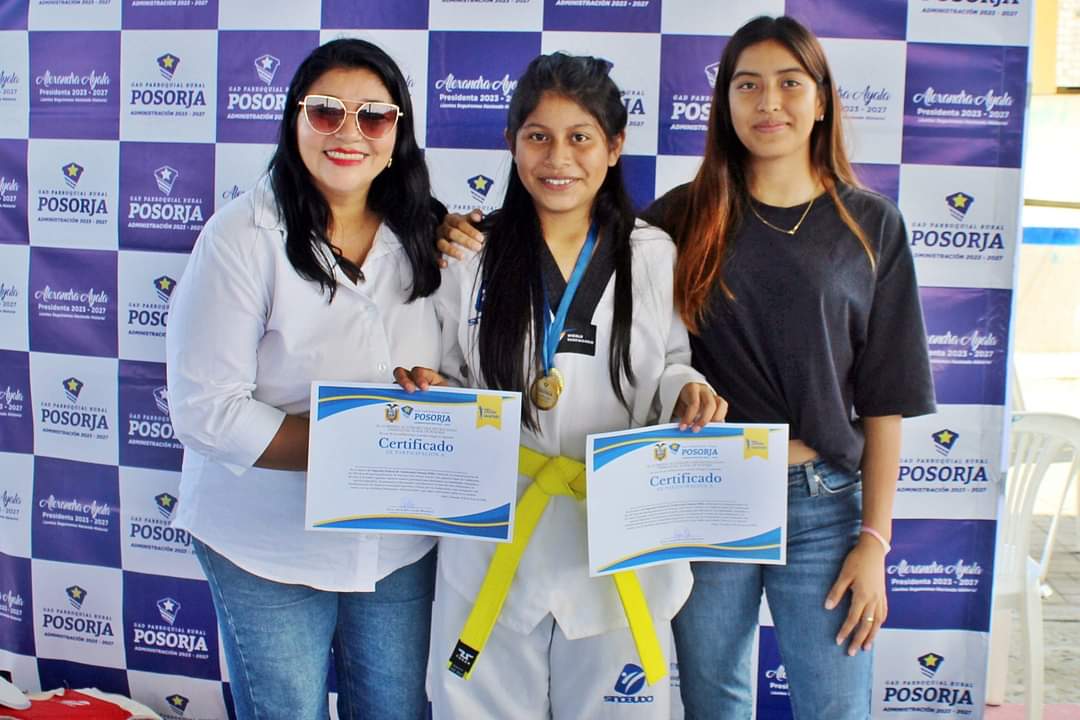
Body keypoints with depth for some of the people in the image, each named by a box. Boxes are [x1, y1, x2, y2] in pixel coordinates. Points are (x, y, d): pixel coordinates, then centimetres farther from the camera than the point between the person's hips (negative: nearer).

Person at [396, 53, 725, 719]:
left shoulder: (656, 257, -1)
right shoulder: (472, 255, -1)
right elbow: (451, 381, 8)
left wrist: (686, 391, -11)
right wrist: (428, 391, -14)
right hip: (494, 541, 0)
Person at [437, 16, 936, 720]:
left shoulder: (870, 224, 0)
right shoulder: (688, 215, 1)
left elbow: (885, 398, 0)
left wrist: (875, 539, -3)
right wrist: (485, 233, -11)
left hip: (821, 506, 0)